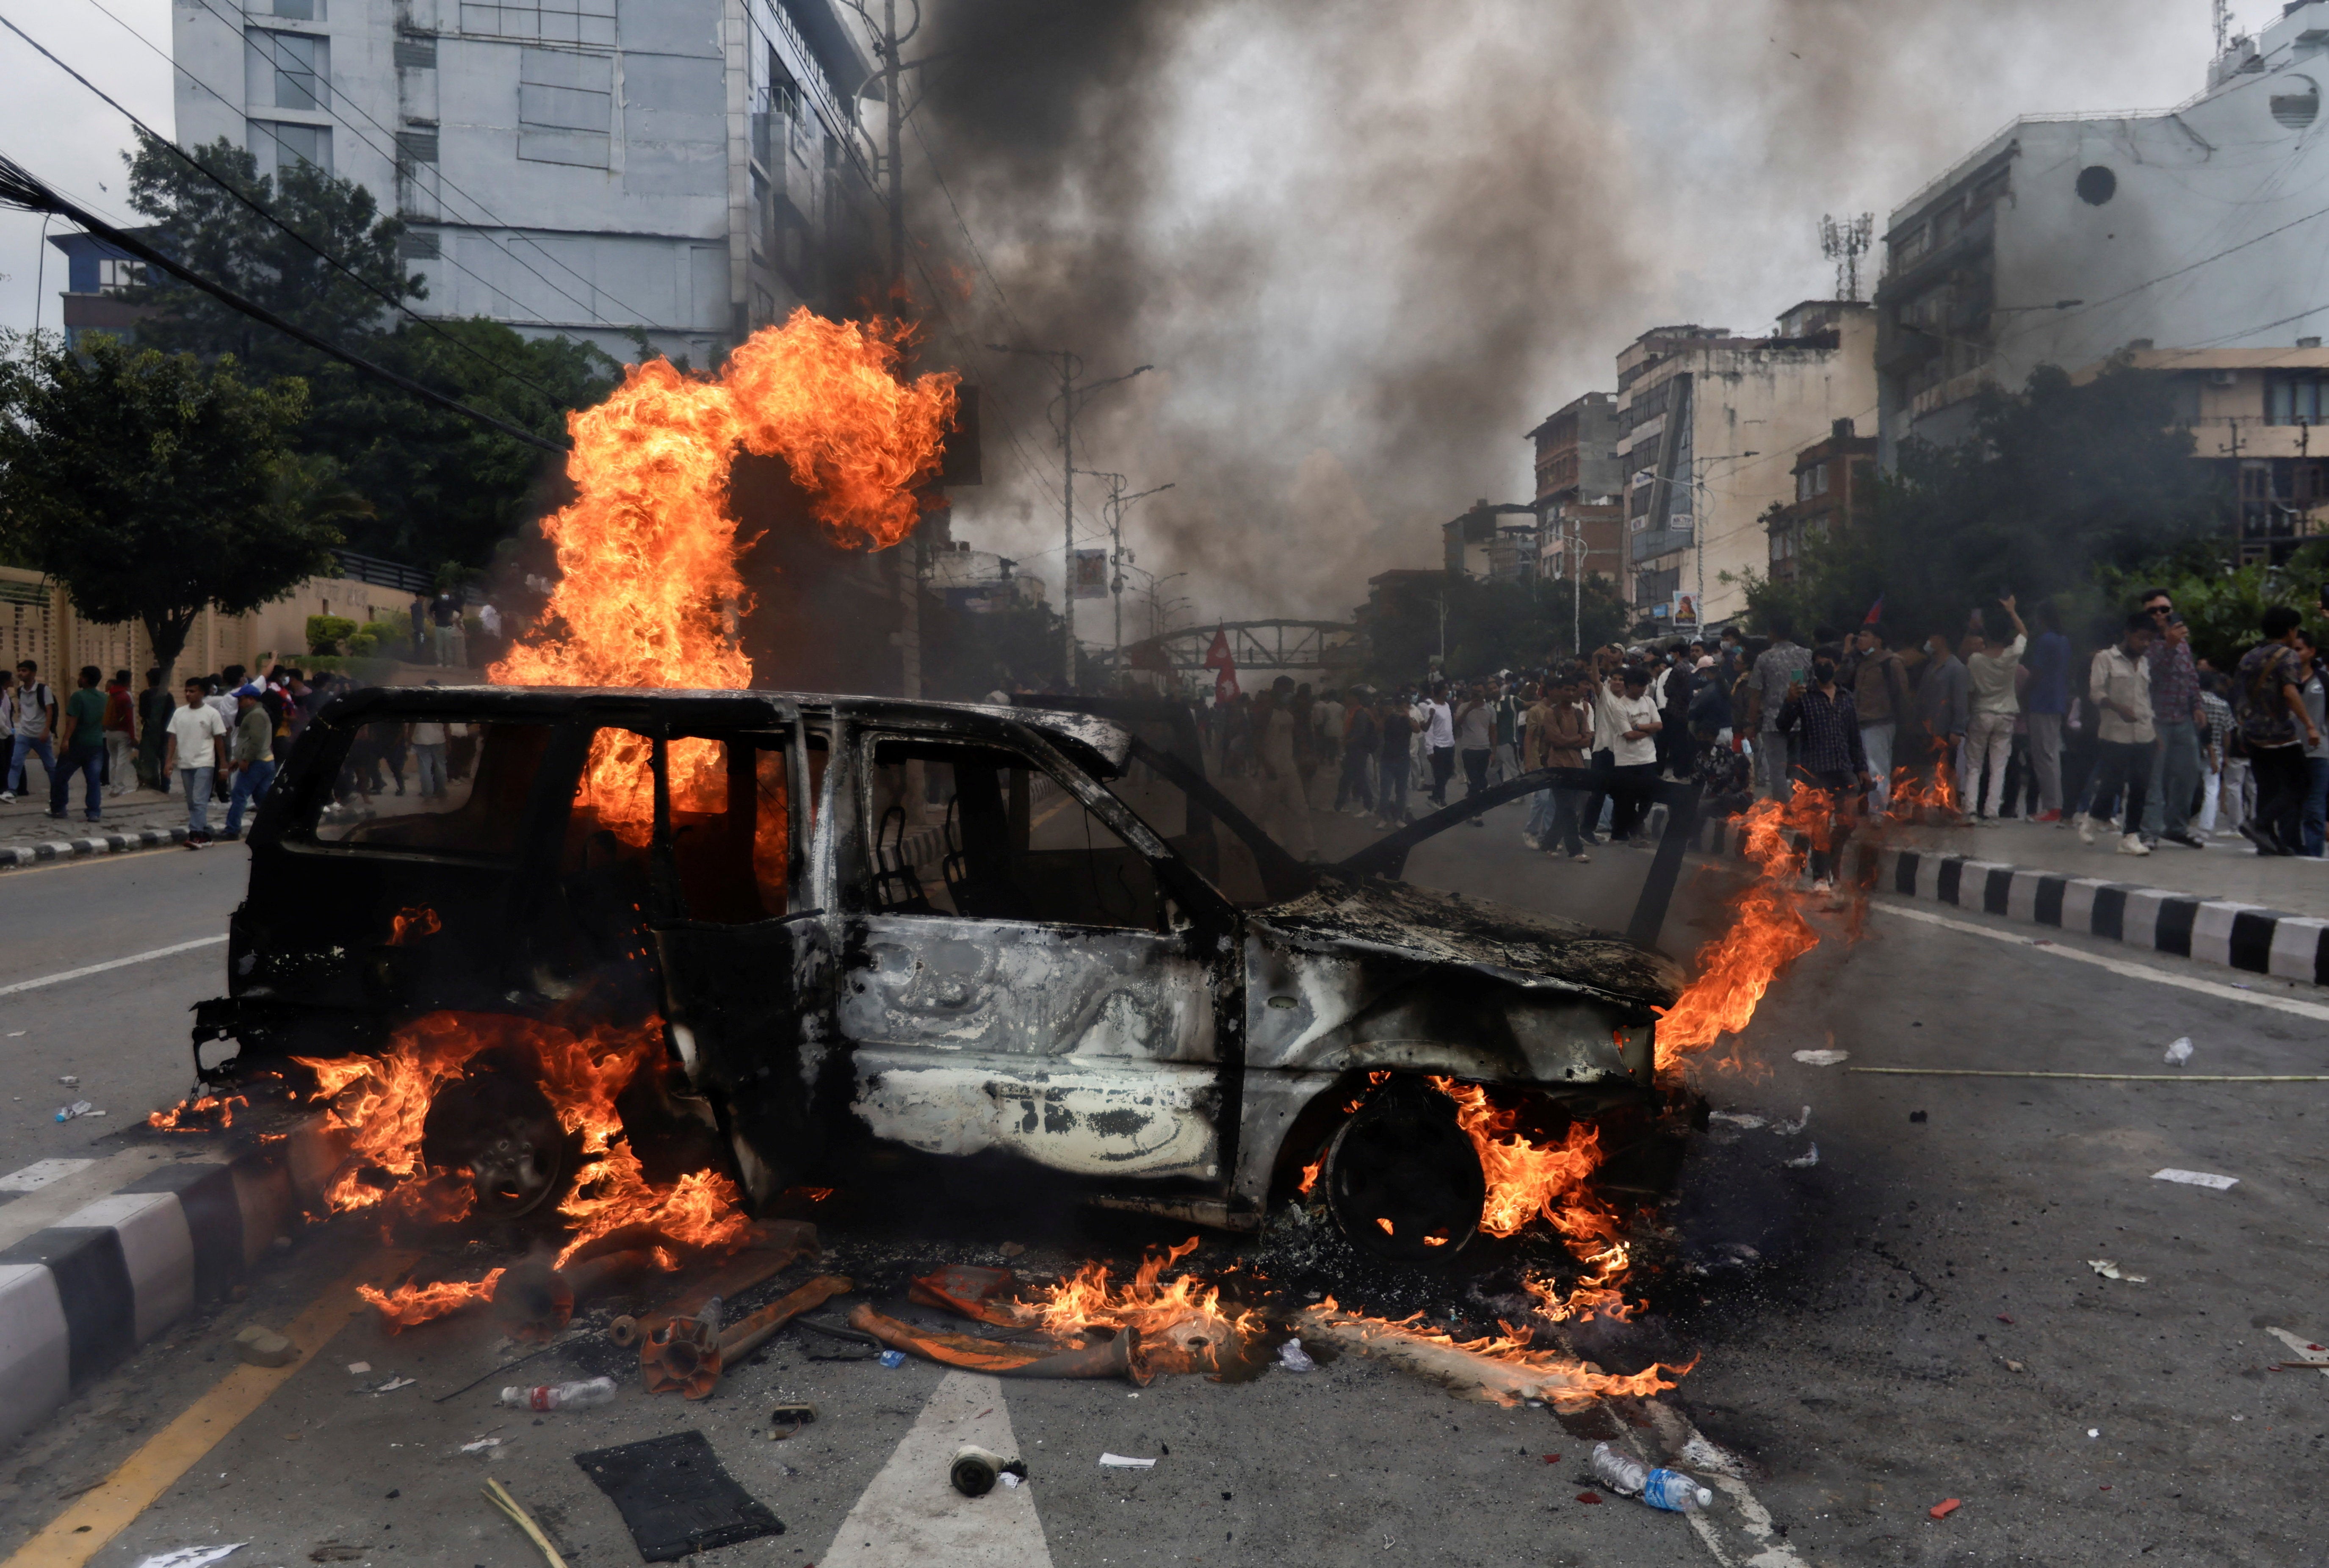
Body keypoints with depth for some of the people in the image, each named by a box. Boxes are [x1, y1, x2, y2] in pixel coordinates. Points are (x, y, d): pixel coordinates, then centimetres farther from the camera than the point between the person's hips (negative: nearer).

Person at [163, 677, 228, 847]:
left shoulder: (211, 713, -3)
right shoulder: (179, 713, 8)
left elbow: (219, 739, -1)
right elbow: (173, 738, 10)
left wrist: (223, 764, -2)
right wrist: (169, 760, 2)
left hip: (204, 764, -5)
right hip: (185, 764, 5)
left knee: (199, 801, -14)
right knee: (192, 803, 8)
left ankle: (196, 835, -18)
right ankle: (204, 834, 16)